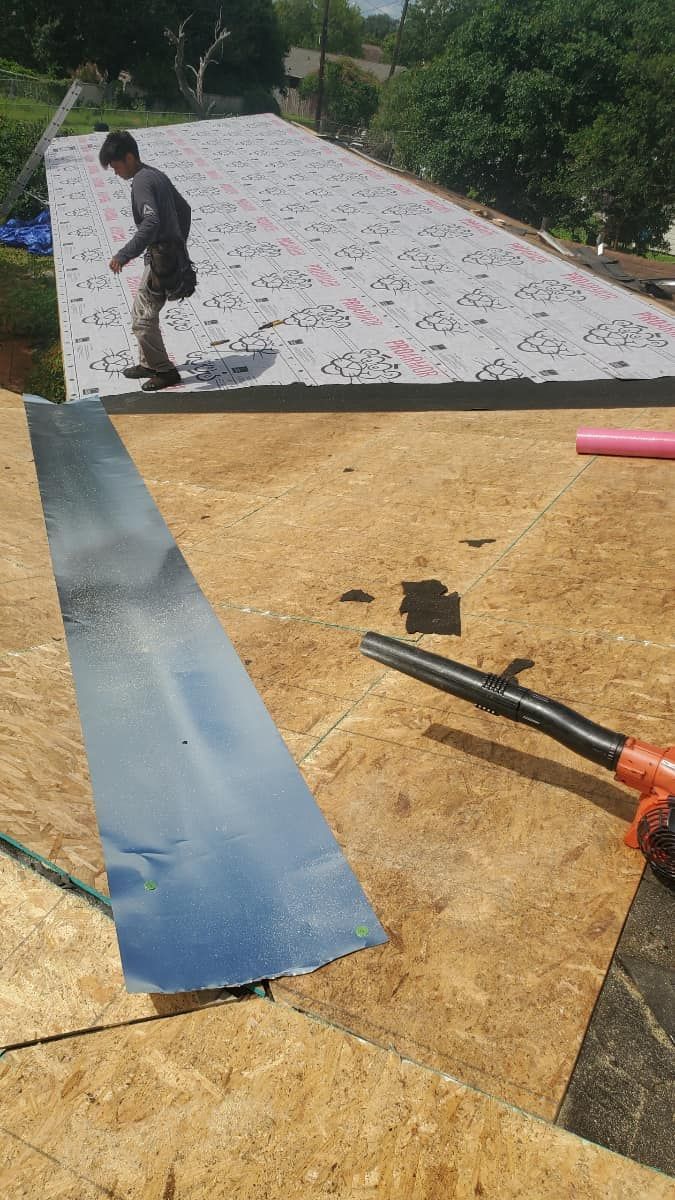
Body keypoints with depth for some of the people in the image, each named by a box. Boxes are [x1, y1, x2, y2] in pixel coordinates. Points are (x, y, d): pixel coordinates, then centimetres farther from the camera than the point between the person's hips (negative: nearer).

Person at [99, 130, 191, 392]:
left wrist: (123, 255, -32)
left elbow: (151, 223, -31)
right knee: (144, 314, 19)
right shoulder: (157, 175, 14)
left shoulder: (141, 181, -16)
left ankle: (165, 372, 7)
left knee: (142, 320, -2)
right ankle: (149, 363, 29)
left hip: (161, 259, -10)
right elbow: (184, 209, 23)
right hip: (173, 255, 10)